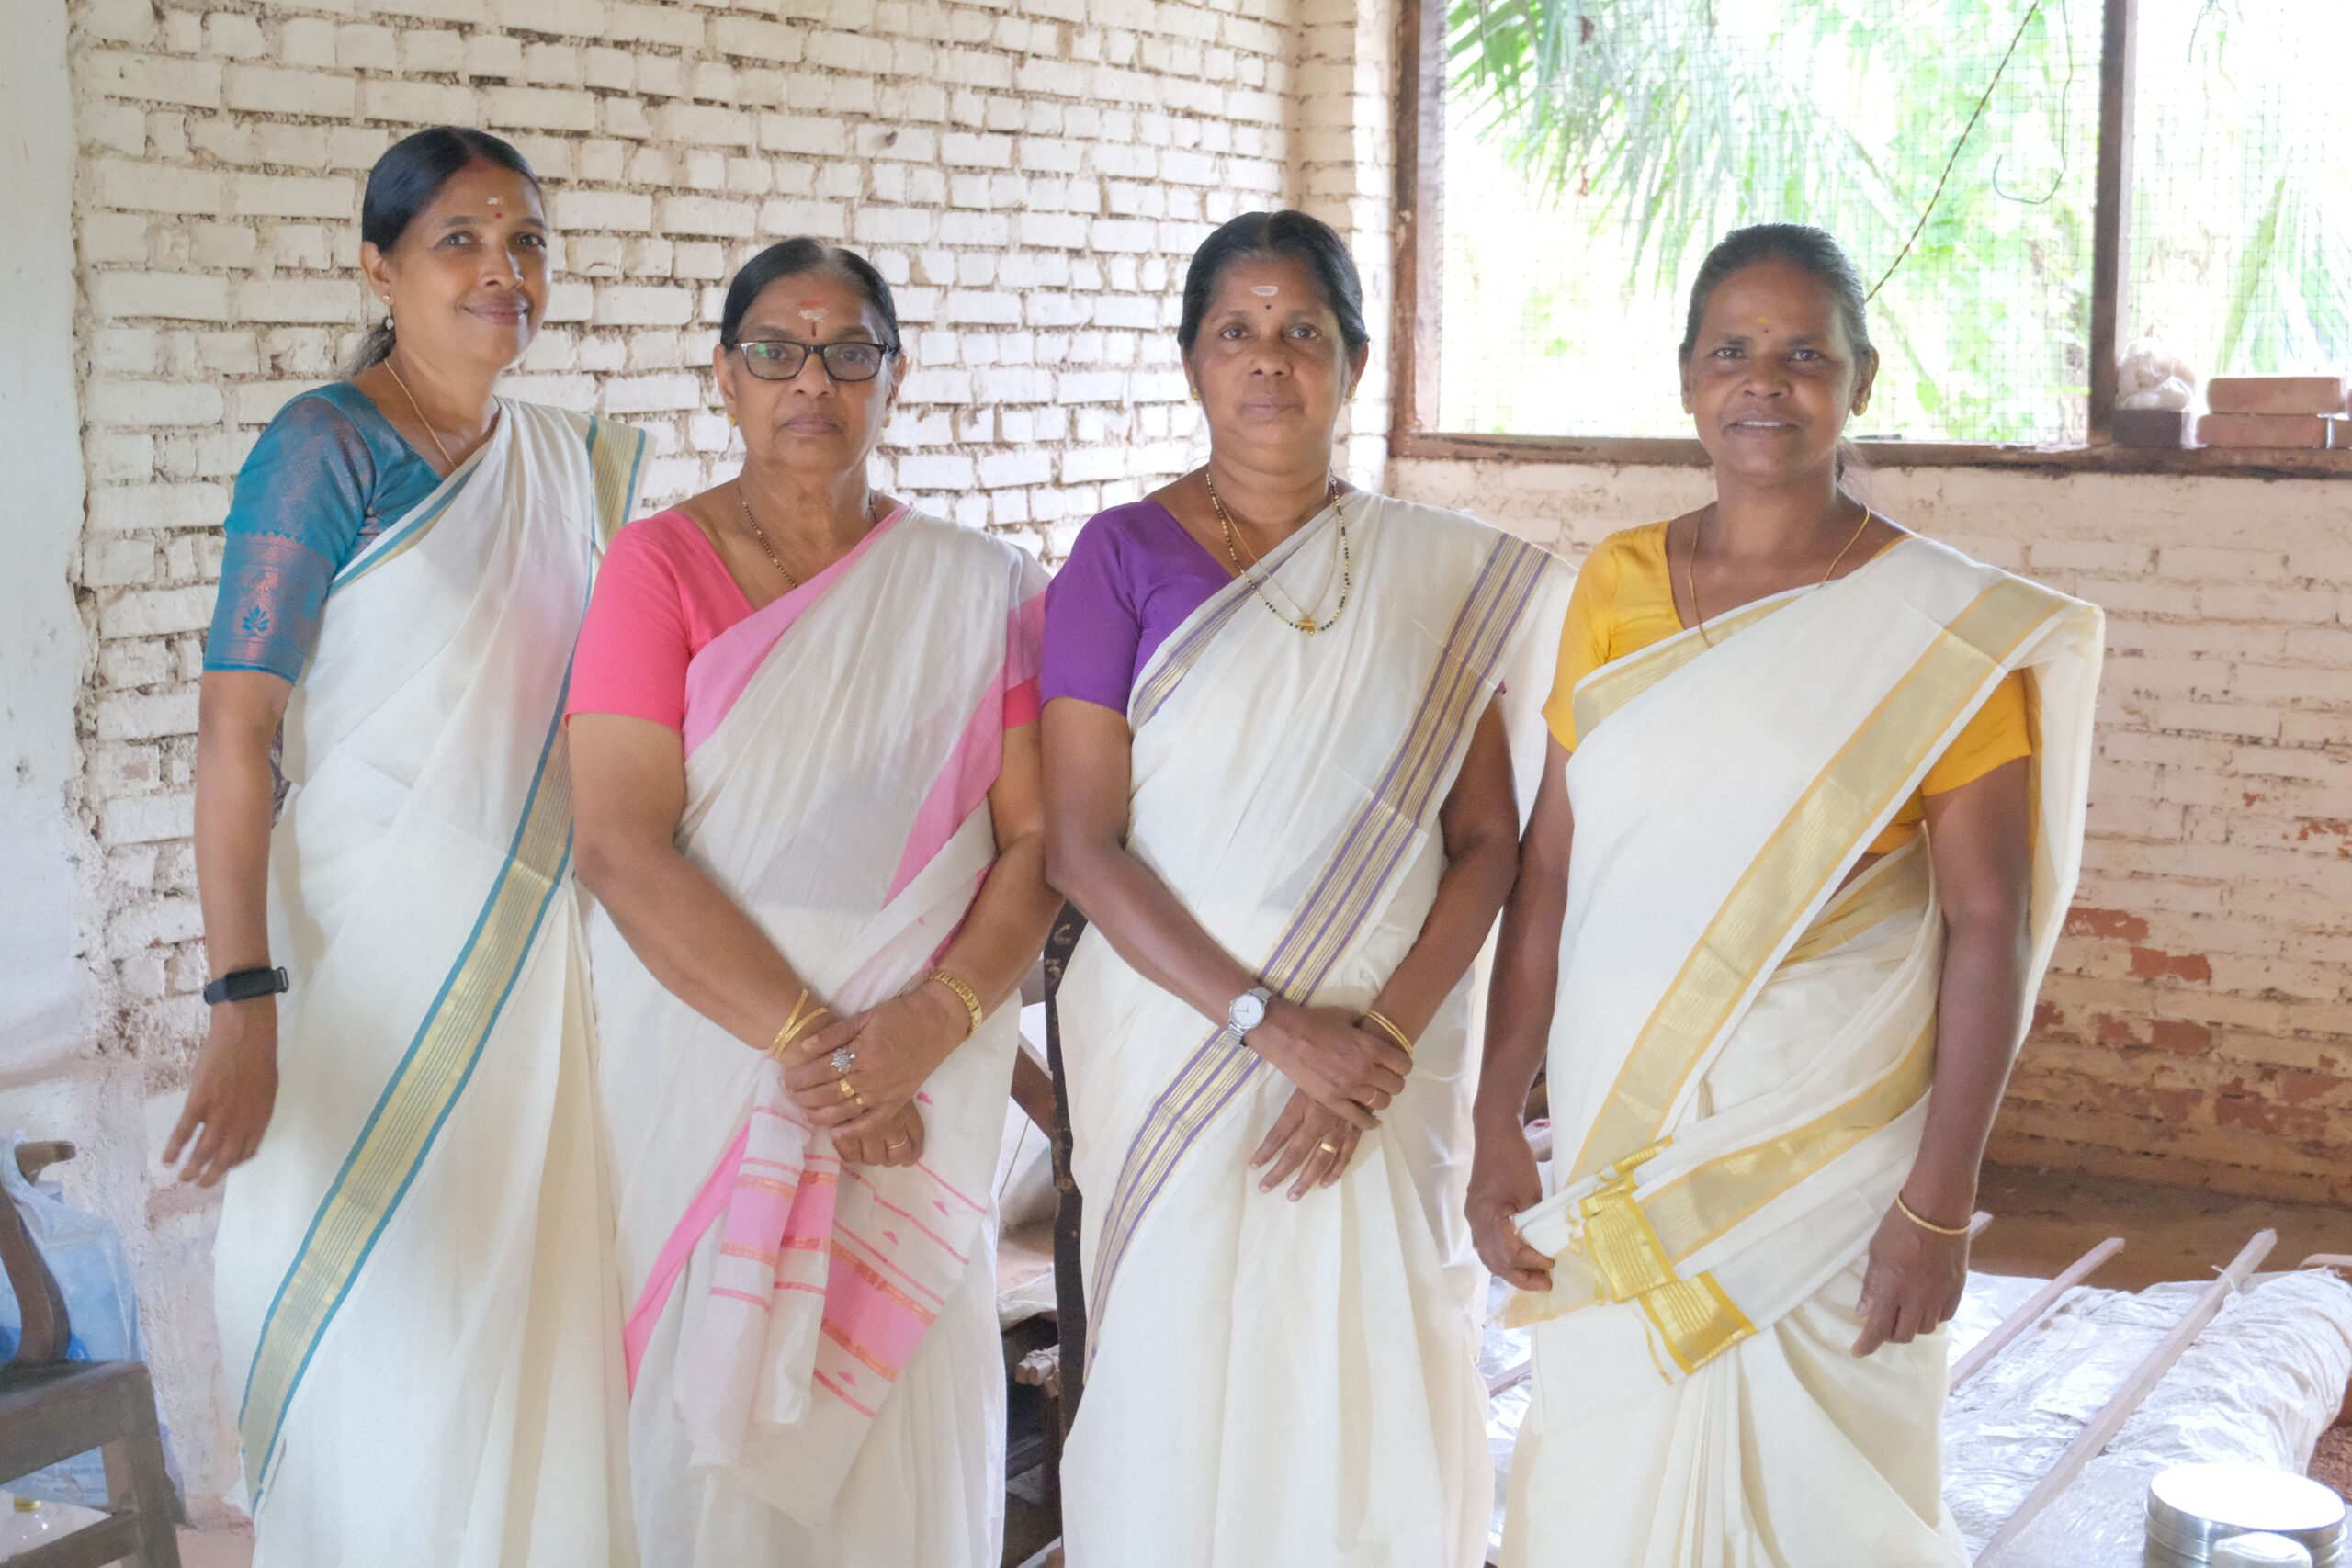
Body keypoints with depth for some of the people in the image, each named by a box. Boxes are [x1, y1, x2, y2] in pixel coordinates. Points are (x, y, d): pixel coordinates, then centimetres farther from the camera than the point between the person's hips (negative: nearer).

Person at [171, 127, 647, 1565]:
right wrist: (245, 1007, -21)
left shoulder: (574, 460, 10)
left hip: (537, 950, 6)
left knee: (526, 1321, 12)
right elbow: (235, 732, -15)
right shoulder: (329, 447, -9)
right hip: (372, 950, -6)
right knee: (381, 1349, 2)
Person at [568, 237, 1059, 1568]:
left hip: (924, 1097, 1)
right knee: (717, 1423, 6)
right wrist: (807, 1037, -16)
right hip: (707, 1073, -1)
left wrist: (929, 1024, -16)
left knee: (905, 1428, 6)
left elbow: (1036, 839, 0)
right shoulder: (660, 569, -1)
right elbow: (623, 848, -10)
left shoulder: (982, 590, 5)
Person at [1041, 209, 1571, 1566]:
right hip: (1179, 1061, -1)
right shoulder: (1126, 555, -2)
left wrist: (1378, 1040, -12)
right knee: (1181, 1393, 6)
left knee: (1375, 1406, 7)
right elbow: (1082, 845, -7)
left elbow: (1488, 841, 2)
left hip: (1393, 1076, 2)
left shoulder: (1442, 575, 4)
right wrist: (1273, 1024, -15)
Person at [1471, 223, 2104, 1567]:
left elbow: (1988, 925, -8)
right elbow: (1550, 872, 5)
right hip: (1621, 1149, 3)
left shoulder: (1946, 631, -7)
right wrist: (1498, 1125, 3)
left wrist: (1941, 1204, -11)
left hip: (1831, 1154, -3)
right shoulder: (1618, 587, 4)